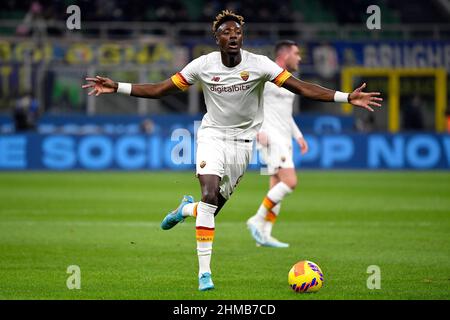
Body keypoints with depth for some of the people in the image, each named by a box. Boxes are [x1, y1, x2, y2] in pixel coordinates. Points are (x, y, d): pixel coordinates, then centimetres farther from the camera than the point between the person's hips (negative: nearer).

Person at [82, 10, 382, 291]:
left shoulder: (258, 64, -12)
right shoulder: (203, 65, -9)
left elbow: (301, 87, -15)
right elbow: (160, 89, -3)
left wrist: (347, 97, -24)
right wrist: (117, 87, -12)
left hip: (243, 141, 1)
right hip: (212, 136, -1)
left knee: (213, 209, 1)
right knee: (210, 194, -23)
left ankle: (187, 209, 41)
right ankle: (205, 271, -17)